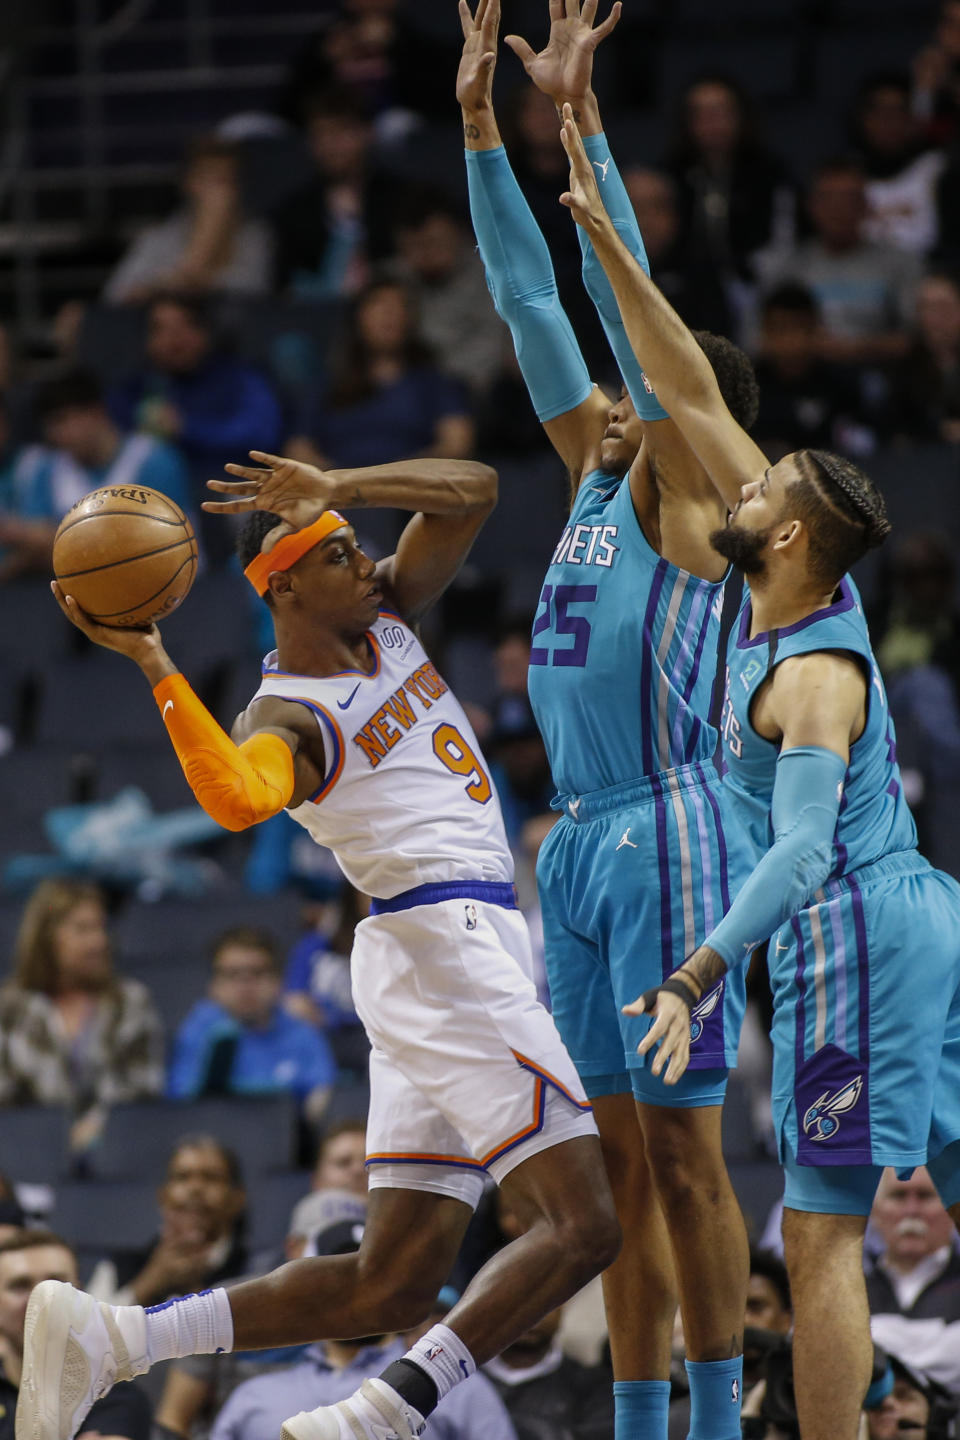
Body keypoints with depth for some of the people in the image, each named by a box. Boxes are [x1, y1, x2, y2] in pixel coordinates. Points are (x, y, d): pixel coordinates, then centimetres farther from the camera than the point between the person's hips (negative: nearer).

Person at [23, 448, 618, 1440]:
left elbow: (473, 491, 10)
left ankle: (107, 1336, 0)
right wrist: (153, 667, -33)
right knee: (579, 1226, -18)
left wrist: (338, 489, -2)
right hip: (446, 941, -9)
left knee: (393, 1285, 4)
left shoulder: (385, 617, 14)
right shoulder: (287, 719, -10)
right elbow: (235, 798, -34)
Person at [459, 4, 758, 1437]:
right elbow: (534, 307, 14)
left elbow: (632, 311, -13)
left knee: (682, 1152, -5)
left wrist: (582, 116, -16)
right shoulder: (601, 474, 15)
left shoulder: (691, 494, -4)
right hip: (578, 839, 8)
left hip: (664, 835, -8)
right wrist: (481, 124, 10)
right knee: (615, 1157, 9)